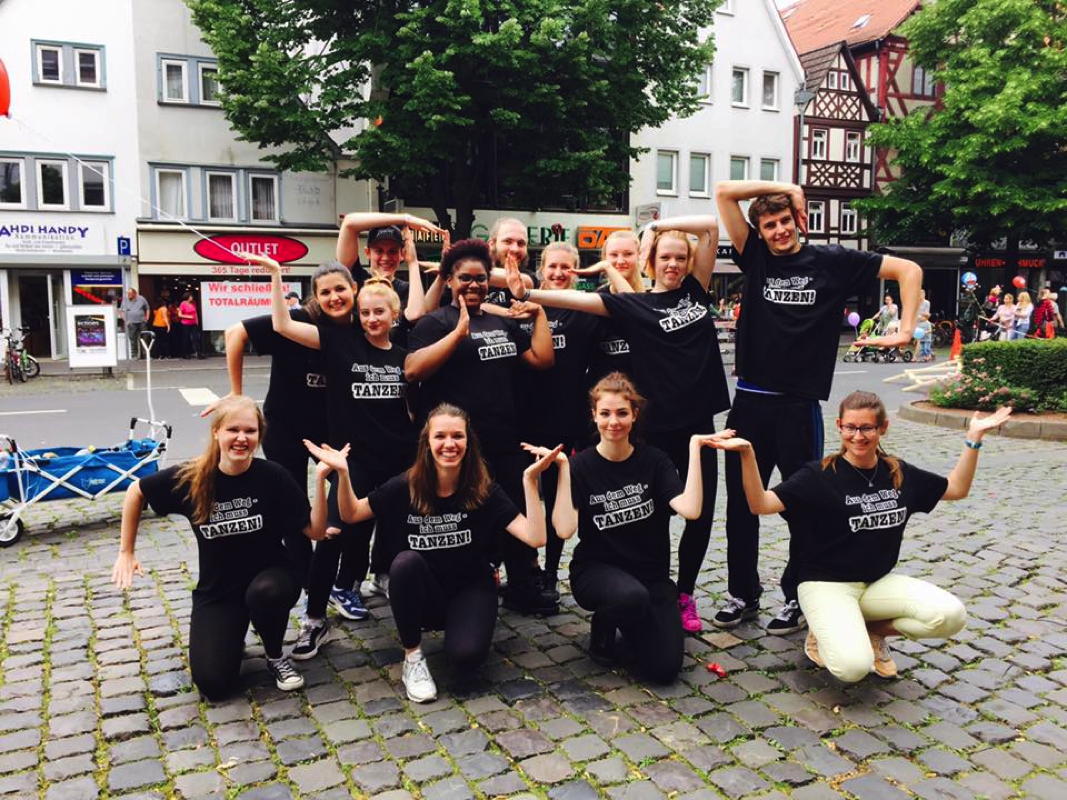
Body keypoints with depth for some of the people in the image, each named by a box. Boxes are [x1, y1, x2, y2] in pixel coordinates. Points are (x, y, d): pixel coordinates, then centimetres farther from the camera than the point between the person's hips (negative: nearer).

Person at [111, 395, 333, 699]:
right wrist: (126, 553, 5)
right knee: (213, 685, -14)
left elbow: (316, 531, -15)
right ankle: (231, 636, 22)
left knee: (265, 592, -38)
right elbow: (136, 491, 4)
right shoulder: (191, 478, -14)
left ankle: (275, 656, -5)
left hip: (268, 579, -1)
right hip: (217, 591, 1)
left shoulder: (272, 476, -17)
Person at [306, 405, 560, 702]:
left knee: (465, 655, -29)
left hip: (471, 589, -1)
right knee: (406, 562, -32)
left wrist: (530, 479, -29)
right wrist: (343, 472, -16)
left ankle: (460, 625, 9)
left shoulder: (485, 491, -12)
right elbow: (351, 515, 2)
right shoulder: (405, 487, -10)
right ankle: (413, 657, -12)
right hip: (423, 595, 1)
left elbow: (535, 538, -20)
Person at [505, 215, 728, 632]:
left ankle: (685, 596, 26)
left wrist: (658, 225, 5)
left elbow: (711, 226, 8)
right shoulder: (635, 303, 0)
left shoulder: (695, 290, 10)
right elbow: (581, 299, -11)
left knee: (701, 515, 8)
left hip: (698, 422, 4)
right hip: (657, 426, -4)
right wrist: (528, 294, -22)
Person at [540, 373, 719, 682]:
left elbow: (690, 509, -17)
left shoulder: (653, 460, -2)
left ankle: (631, 624, 18)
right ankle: (602, 627, -1)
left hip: (651, 573, 2)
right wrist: (563, 468, -23)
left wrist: (694, 448, -18)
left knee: (664, 669, -14)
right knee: (632, 595, -37)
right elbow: (564, 529, -19)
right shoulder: (581, 466, -6)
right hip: (597, 571, -2)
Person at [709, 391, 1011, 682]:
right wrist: (747, 453, -37)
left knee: (950, 616, -20)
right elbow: (760, 504, -22)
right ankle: (824, 634, 8)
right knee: (853, 667, -29)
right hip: (827, 584, -5)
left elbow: (956, 488, 19)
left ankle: (873, 631, 6)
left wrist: (974, 439, 10)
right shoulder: (819, 475, -12)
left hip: (880, 582, 5)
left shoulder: (900, 474, 4)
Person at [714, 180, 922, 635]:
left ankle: (798, 598, 22)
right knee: (740, 502, 10)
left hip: (800, 405, -2)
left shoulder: (832, 261, 2)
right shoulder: (754, 257, 7)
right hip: (750, 400, 3)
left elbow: (908, 270, 4)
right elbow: (724, 192, 1)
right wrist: (785, 186, 3)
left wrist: (905, 331, -5)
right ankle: (743, 594, 25)